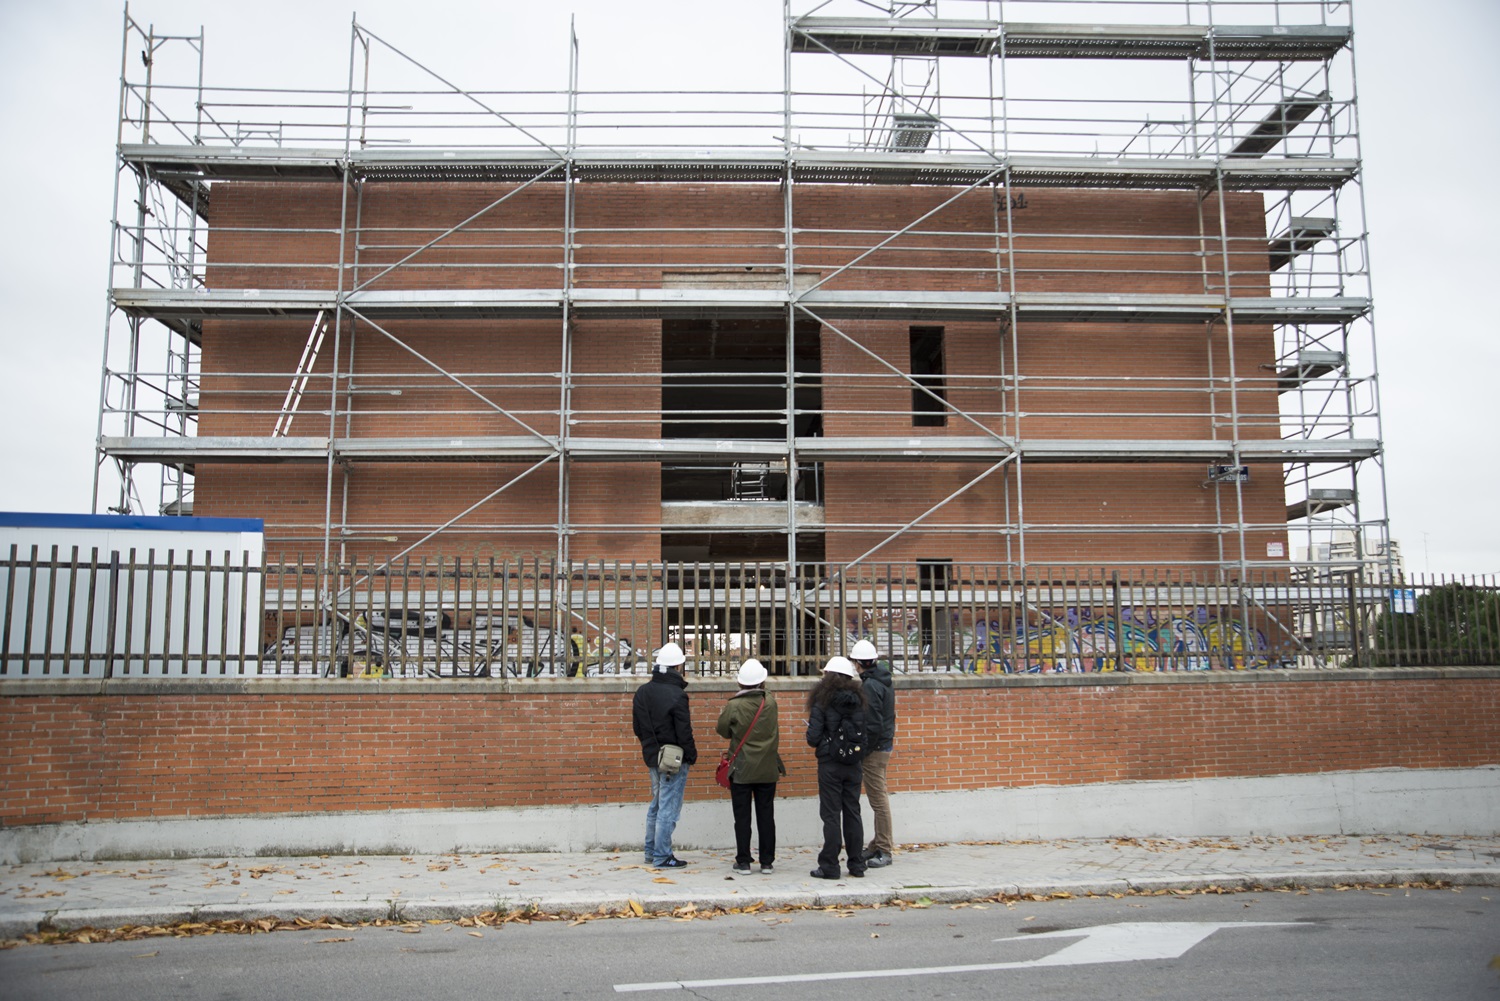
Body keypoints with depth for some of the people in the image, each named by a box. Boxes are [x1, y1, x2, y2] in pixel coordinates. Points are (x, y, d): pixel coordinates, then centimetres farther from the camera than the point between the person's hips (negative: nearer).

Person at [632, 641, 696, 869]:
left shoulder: (642, 692, 4)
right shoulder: (676, 695, -19)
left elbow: (637, 727, 12)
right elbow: (684, 732, -16)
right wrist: (692, 755, -3)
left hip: (652, 755, 7)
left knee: (657, 805, 20)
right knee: (668, 808, -1)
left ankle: (651, 851, 26)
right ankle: (662, 857, 3)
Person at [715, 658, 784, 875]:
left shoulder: (734, 705, -12)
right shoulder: (771, 702, -5)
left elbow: (723, 731, -1)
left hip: (741, 770, -2)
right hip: (767, 770, 3)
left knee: (742, 817, 5)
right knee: (766, 816, 8)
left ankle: (743, 862, 7)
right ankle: (767, 862, 12)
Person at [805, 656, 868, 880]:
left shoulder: (822, 702, -11)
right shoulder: (859, 700, 3)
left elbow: (813, 737, -13)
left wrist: (818, 739, 9)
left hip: (830, 764, -4)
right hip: (853, 765, 4)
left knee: (831, 815, 1)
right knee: (853, 813, 12)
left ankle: (829, 866, 4)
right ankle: (857, 865, 17)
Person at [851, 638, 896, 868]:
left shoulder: (870, 686, -18)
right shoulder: (885, 681, 11)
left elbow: (873, 725, -21)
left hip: (875, 748, -10)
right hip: (885, 743, 10)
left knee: (878, 799, -3)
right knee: (879, 797, 16)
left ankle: (884, 851, 3)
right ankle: (878, 846, 24)